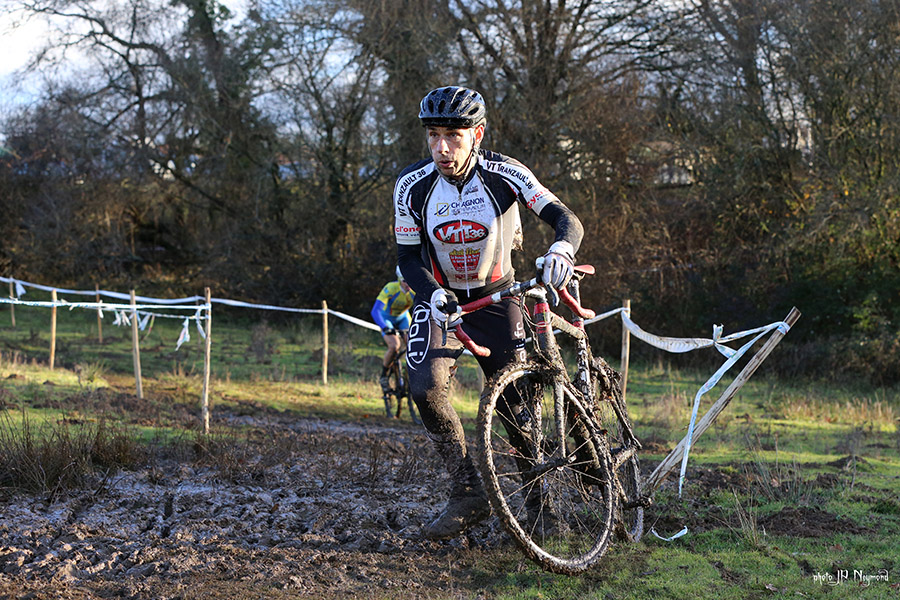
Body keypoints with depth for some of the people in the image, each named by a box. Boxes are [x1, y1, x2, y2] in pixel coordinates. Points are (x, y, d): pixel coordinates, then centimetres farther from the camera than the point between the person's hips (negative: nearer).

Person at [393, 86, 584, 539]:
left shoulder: (505, 174, -20)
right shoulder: (412, 185, -16)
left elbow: (566, 219, -23)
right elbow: (408, 256, -7)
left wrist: (561, 249, -46)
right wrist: (431, 293, -28)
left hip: (495, 296, 0)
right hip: (440, 297, 1)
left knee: (515, 400, -4)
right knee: (426, 387, -23)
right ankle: (468, 493, -12)